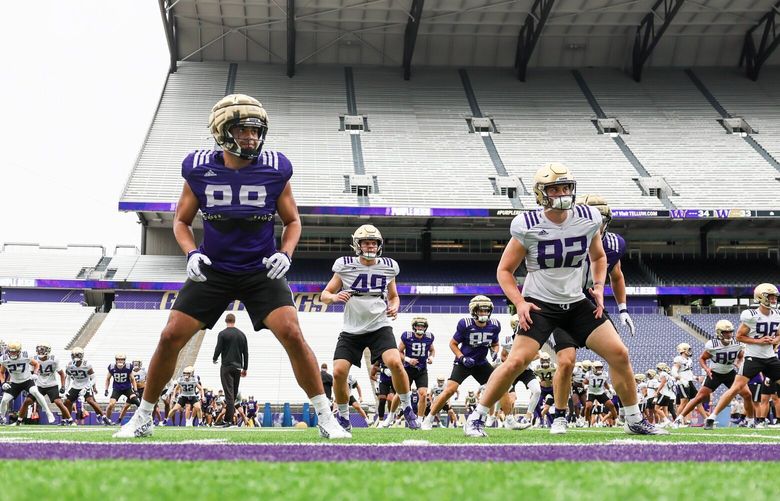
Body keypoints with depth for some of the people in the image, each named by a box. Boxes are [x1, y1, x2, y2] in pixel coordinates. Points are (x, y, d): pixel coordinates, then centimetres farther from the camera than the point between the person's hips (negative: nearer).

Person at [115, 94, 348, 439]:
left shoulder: (275, 169, -8)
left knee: (292, 334, -18)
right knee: (170, 337, -5)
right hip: (213, 271, 1)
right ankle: (142, 418, 13)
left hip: (261, 271, -1)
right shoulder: (199, 169, -7)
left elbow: (292, 221, 5)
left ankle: (325, 416, -5)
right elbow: (181, 220, 7)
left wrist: (285, 254, -14)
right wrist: (191, 252, -13)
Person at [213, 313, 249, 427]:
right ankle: (229, 416, 18)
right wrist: (245, 368, 16)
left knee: (229, 393, -8)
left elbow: (218, 349, -9)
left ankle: (229, 419, -12)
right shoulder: (241, 334, 8)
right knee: (234, 393, 12)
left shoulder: (223, 334, -7)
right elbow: (246, 353, 9)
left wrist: (214, 359, 13)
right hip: (238, 367, 4)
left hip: (226, 367, -4)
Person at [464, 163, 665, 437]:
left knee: (619, 354, -2)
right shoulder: (528, 227, -13)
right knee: (516, 362, -19)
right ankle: (476, 418, -3)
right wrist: (519, 302, -16)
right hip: (540, 304, -4)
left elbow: (598, 257, 18)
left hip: (576, 303, 4)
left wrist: (599, 286, 2)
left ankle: (635, 421, 14)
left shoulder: (588, 219, -2)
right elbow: (504, 270, -3)